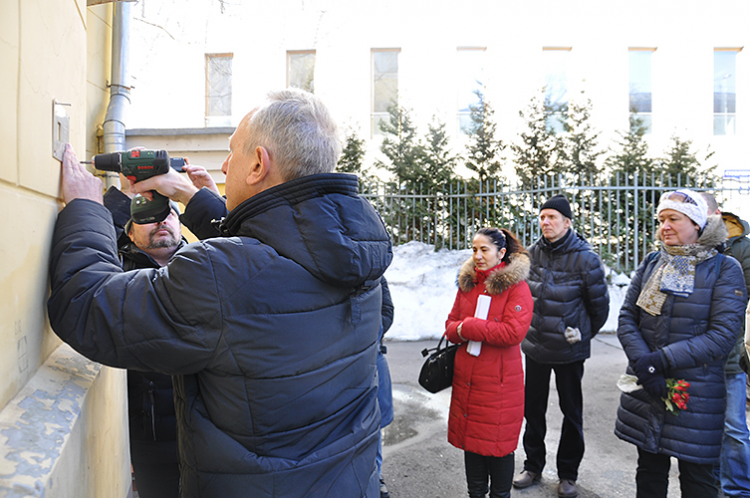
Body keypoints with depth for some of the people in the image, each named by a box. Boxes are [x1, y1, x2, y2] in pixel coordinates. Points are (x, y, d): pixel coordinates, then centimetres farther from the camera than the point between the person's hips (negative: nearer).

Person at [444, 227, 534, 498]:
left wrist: (468, 327, -17)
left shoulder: (516, 287, -10)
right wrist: (458, 331, -14)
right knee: (470, 436, 16)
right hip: (466, 378, 5)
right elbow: (451, 324, 10)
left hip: (500, 380, -5)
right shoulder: (467, 283, 8)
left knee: (498, 441, 8)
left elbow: (513, 332, -20)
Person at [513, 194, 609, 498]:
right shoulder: (532, 253, -2)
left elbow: (600, 305, -3)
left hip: (569, 349, -4)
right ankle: (533, 466, 33)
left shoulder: (585, 258, -14)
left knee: (571, 411, 12)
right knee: (533, 407, 14)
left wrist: (583, 334, 8)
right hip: (535, 347, 4)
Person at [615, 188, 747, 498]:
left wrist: (660, 360, -20)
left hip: (697, 392, -3)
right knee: (649, 468, 15)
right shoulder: (651, 264, 6)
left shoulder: (725, 269, -5)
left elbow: (722, 336, -14)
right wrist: (642, 363, -15)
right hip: (645, 388, 3)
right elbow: (626, 318, 1)